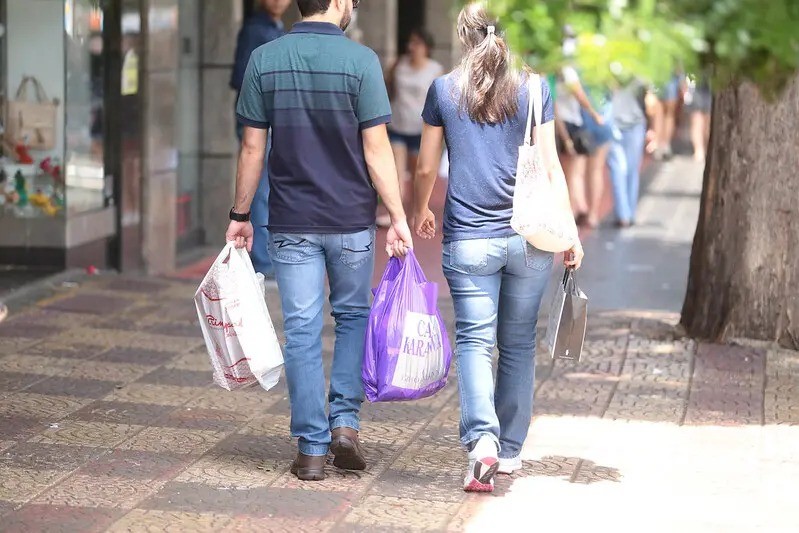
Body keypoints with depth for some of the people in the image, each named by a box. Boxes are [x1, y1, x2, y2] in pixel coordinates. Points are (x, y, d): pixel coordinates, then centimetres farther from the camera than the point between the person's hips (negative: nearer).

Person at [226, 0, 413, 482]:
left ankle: (312, 447, 6)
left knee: (302, 331, 5)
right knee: (354, 315, 18)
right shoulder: (360, 61, -9)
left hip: (291, 223, 1)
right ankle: (345, 420, 7)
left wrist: (241, 215, 10)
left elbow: (253, 147, 1)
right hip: (351, 220, -1)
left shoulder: (264, 60, -1)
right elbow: (376, 149, -10)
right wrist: (398, 217, -5)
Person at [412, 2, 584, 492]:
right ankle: (511, 450, 20)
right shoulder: (534, 90, 2)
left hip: (469, 240, -1)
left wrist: (421, 212, 29)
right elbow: (551, 167, 0)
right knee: (519, 343, 12)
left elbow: (426, 168, 11)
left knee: (475, 340, -2)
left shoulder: (444, 90, 3)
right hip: (528, 237, 1)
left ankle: (482, 438, -23)